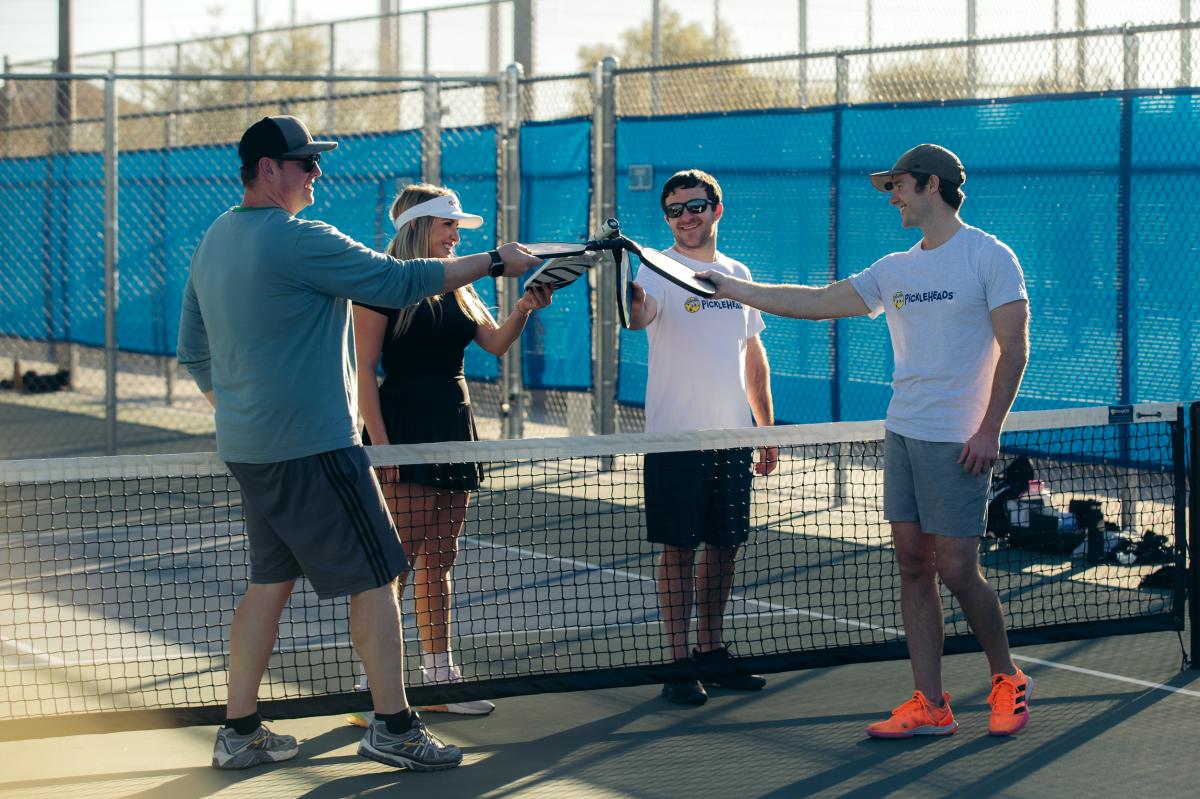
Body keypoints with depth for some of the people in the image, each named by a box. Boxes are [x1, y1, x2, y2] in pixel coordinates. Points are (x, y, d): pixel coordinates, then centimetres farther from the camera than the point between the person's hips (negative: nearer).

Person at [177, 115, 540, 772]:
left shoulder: (214, 242, 11)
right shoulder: (299, 241, -17)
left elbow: (193, 352, 19)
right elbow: (400, 282, -16)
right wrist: (494, 262, -7)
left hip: (247, 447, 9)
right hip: (313, 447, -9)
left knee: (270, 581, 14)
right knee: (374, 578, -1)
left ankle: (239, 732, 15)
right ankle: (393, 728, 2)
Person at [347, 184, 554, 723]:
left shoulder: (458, 289, 15)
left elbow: (495, 343, 6)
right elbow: (365, 369, -10)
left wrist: (523, 309, -14)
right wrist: (379, 443, -17)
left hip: (454, 430, 7)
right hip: (404, 430, -7)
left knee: (438, 560, 11)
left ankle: (439, 676, 17)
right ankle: (374, 690, -5)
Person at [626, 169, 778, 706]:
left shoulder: (738, 274, 12)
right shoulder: (660, 270, -6)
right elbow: (641, 315, -28)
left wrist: (767, 428, 16)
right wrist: (635, 304, -52)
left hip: (732, 438, 6)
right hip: (675, 437, -5)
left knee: (724, 546, 10)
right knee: (679, 549, -3)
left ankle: (711, 651, 22)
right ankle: (678, 663, 2)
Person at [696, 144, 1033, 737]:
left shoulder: (989, 257, -6)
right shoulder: (895, 270, 13)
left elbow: (1014, 346, -10)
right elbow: (818, 302, 16)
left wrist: (989, 428, -15)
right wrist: (732, 289, 13)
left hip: (957, 443, -7)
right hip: (902, 434, 7)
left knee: (956, 571, -6)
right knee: (913, 565, 4)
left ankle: (1007, 680, 16)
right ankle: (929, 705, 8)